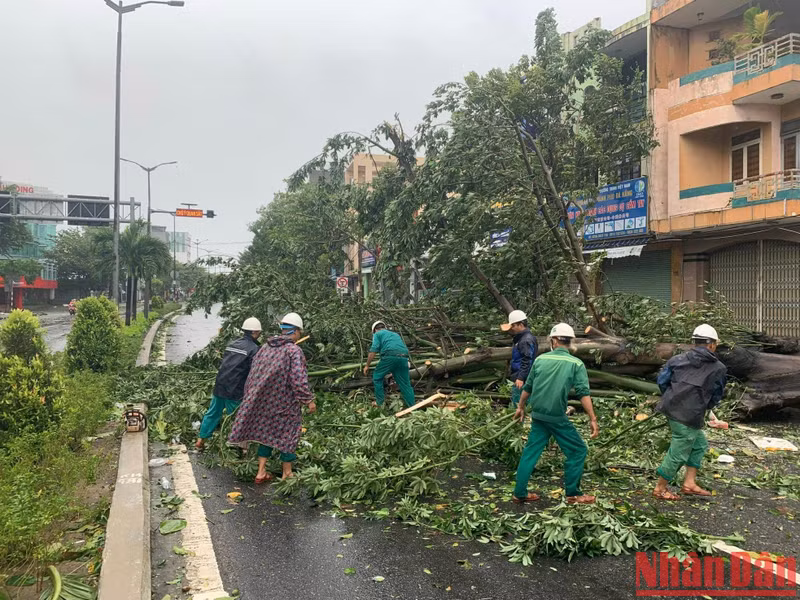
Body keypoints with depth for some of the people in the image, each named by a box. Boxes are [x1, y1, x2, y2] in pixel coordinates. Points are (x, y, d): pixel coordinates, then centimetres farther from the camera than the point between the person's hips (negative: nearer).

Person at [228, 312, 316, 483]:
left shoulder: (265, 347, 3)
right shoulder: (294, 351, -18)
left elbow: (253, 374, 11)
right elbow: (299, 380, -24)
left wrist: (252, 398, 21)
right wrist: (309, 400, -13)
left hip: (263, 401, 6)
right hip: (285, 403, -6)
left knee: (267, 432, 18)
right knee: (287, 434, 11)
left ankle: (261, 472, 20)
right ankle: (287, 473, 23)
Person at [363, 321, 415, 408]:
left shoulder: (377, 334, 17)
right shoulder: (395, 334, 36)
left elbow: (373, 350, 0)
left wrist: (367, 366, 5)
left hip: (390, 357, -5)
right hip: (403, 358, 5)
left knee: (377, 377, 16)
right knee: (405, 384, 12)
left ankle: (379, 403, 16)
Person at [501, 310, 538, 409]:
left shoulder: (527, 340, -17)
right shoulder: (519, 338, 15)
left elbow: (527, 361, -23)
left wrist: (521, 378, -26)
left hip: (521, 382, -11)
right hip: (517, 379, 11)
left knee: (518, 405, -6)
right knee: (514, 405, 16)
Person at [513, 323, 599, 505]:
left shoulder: (540, 359, 3)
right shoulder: (576, 363, -6)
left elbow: (528, 387, 11)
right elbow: (584, 393, -14)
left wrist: (521, 407, 24)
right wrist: (592, 419, -12)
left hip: (537, 415, 4)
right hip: (557, 418, -4)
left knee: (530, 452, 13)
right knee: (578, 451, 12)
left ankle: (520, 494, 17)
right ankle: (573, 494, 17)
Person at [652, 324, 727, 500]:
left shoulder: (677, 359, 8)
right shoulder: (718, 368, 2)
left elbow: (662, 380, 6)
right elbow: (717, 396, 11)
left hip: (671, 408, 6)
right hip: (690, 416, -6)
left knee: (700, 444, 24)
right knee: (678, 453, 7)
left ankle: (689, 483, 25)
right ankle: (660, 488, 18)